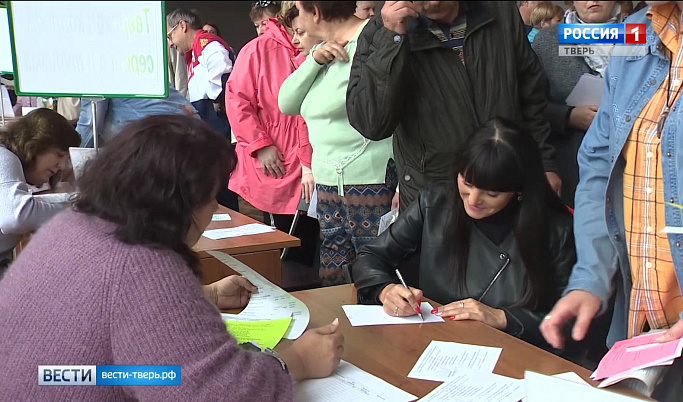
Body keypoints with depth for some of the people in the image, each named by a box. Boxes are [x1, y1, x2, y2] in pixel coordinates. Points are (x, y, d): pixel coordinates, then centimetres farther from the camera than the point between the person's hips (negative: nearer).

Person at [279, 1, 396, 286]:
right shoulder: (325, 50, 17)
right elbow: (286, 104, 11)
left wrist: (404, 189, -22)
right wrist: (315, 59, -4)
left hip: (372, 185, -9)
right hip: (329, 187, 9)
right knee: (333, 282, 12)